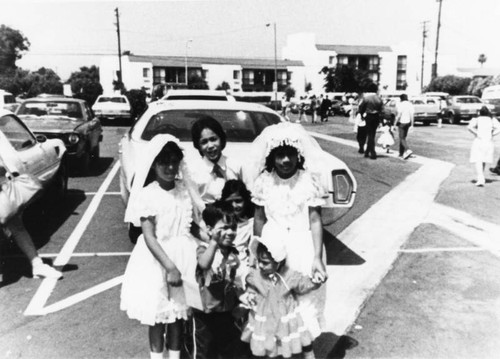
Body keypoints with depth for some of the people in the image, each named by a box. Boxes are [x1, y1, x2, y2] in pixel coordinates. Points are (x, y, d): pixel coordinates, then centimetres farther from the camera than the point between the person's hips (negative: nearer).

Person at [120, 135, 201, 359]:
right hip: (156, 259, -4)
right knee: (158, 315, 9)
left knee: (179, 313, 15)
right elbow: (149, 237, -16)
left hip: (184, 256, 4)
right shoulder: (147, 195, -14)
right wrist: (170, 266, -21)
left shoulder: (185, 188, -1)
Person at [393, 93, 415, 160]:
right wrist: (411, 124, 5)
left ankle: (408, 150, -26)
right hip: (408, 123, 6)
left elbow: (398, 115, -15)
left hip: (402, 122, -6)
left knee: (402, 138, -4)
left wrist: (395, 124, -9)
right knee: (403, 137, 15)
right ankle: (401, 153, 19)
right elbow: (412, 115, 2)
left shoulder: (400, 105, -11)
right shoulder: (410, 104, 5)